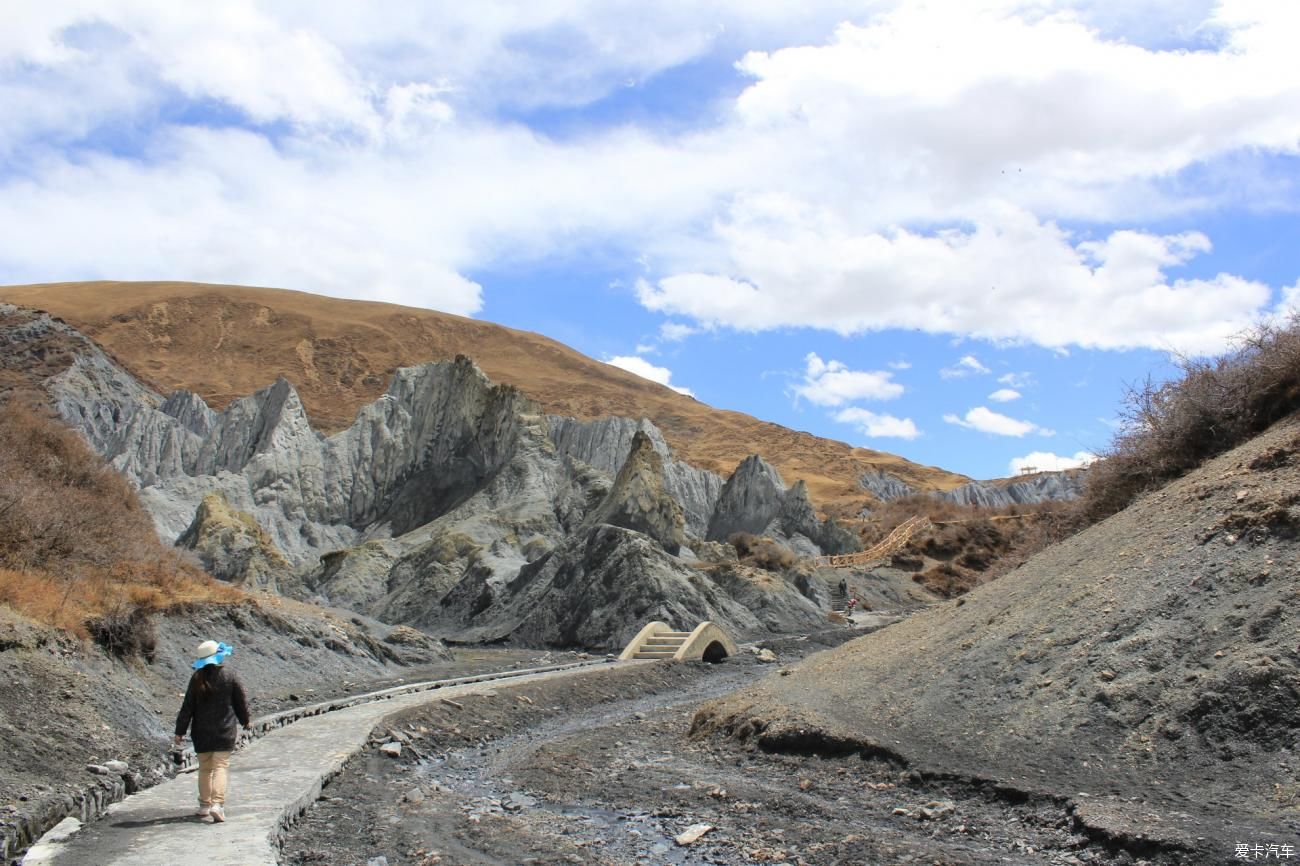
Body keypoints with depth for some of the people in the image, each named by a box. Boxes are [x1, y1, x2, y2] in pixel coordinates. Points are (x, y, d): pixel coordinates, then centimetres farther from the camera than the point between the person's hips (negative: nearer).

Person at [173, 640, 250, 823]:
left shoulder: (197, 678, -4)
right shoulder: (229, 676, -6)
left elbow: (187, 707, -3)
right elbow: (241, 701, 2)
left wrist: (180, 731, 4)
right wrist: (245, 720, 19)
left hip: (202, 732, 2)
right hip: (225, 731, -2)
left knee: (204, 768, 16)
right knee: (220, 767, -3)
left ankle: (204, 805, 24)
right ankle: (217, 803, -19)